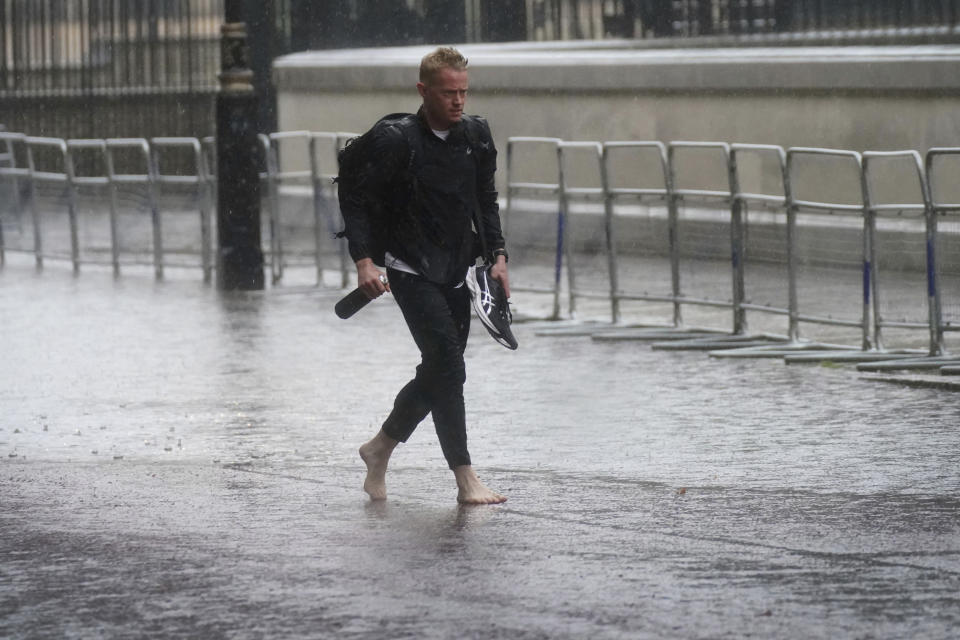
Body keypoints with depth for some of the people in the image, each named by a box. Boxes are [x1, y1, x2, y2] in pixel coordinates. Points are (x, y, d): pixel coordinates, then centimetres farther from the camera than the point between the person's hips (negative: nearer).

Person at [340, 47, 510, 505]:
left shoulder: (476, 135, 4)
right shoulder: (395, 140, -12)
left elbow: (486, 201, 17)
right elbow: (355, 200, -6)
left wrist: (497, 255, 6)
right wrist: (364, 261, -15)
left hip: (456, 274, 6)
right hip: (411, 272, -6)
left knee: (439, 372, 11)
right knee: (447, 364, -16)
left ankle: (380, 447, 32)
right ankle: (465, 479, -13)